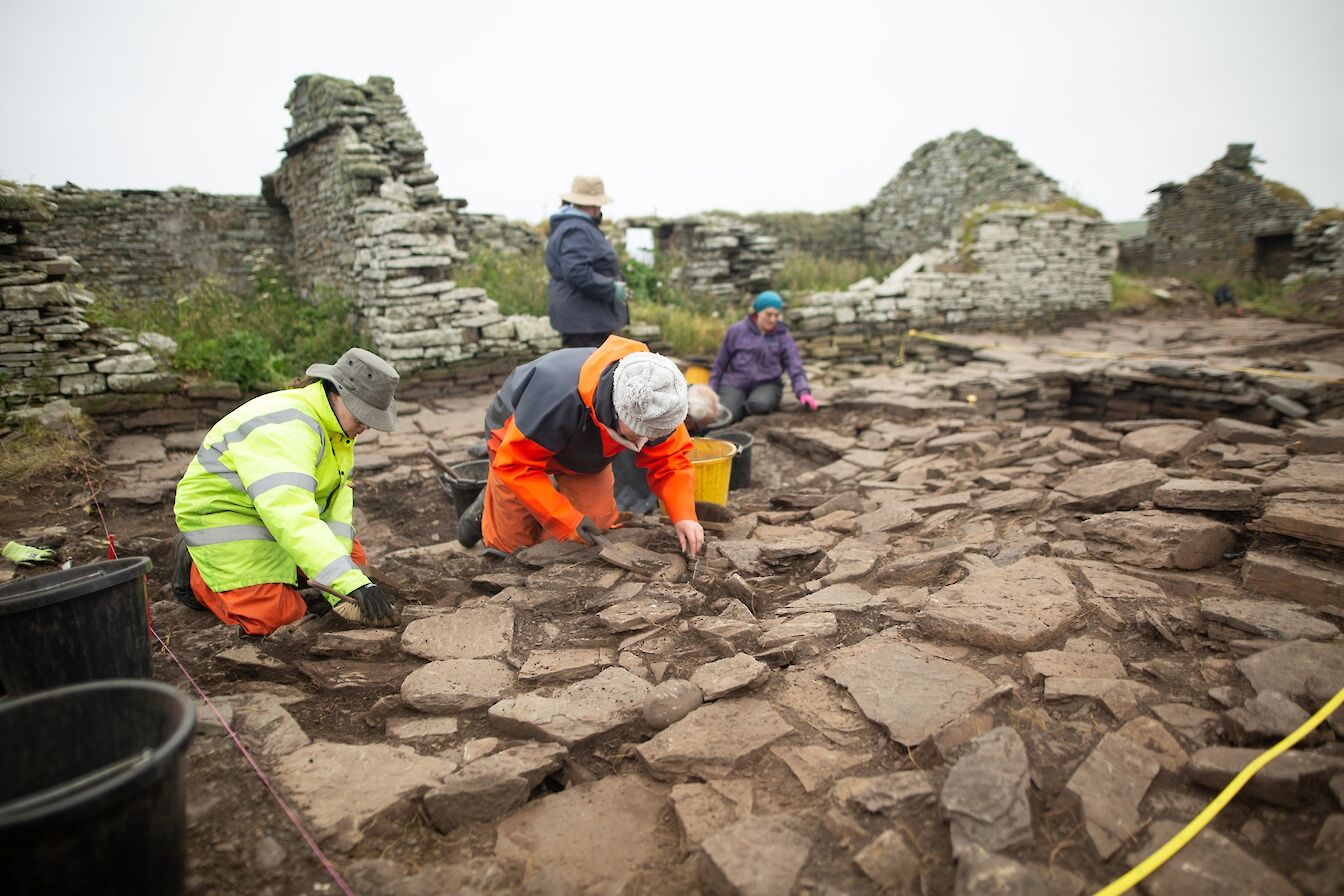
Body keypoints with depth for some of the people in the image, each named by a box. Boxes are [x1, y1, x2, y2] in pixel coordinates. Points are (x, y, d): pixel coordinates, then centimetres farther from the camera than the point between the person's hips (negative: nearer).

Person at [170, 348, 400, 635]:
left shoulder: (338, 425, -3)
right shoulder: (284, 428, -33)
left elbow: (335, 501, -5)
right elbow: (291, 515, -45)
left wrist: (339, 590, -13)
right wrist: (353, 584, -52)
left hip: (273, 509, 9)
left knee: (351, 558, 3)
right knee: (276, 615, -17)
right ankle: (195, 572, 7)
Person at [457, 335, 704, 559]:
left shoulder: (655, 405, -30)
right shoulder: (558, 395, -46)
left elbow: (670, 460, -18)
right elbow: (515, 465, -36)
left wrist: (684, 516, -35)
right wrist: (567, 520, -36)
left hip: (584, 452, 5)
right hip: (517, 436, -4)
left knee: (598, 529, -3)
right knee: (512, 543, -2)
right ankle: (488, 504, 30)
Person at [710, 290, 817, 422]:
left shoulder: (783, 336, 2)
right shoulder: (736, 331, 1)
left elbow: (795, 367, -5)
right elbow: (720, 363, 8)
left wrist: (804, 392, -21)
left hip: (766, 384, 0)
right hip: (735, 383, 0)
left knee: (759, 404, -35)